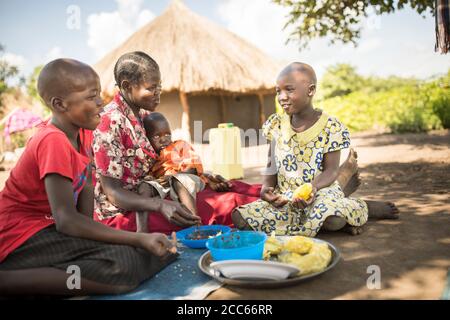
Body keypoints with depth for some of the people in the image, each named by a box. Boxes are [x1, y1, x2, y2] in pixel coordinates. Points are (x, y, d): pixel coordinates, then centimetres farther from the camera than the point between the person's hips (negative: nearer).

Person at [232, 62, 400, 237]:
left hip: (320, 191, -5)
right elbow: (272, 166, 7)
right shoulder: (276, 124, 5)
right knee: (240, 218, -17)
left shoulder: (330, 127, -8)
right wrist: (266, 187, -14)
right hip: (284, 197, 5)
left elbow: (331, 170, -8)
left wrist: (313, 186, -29)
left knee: (333, 220, -39)